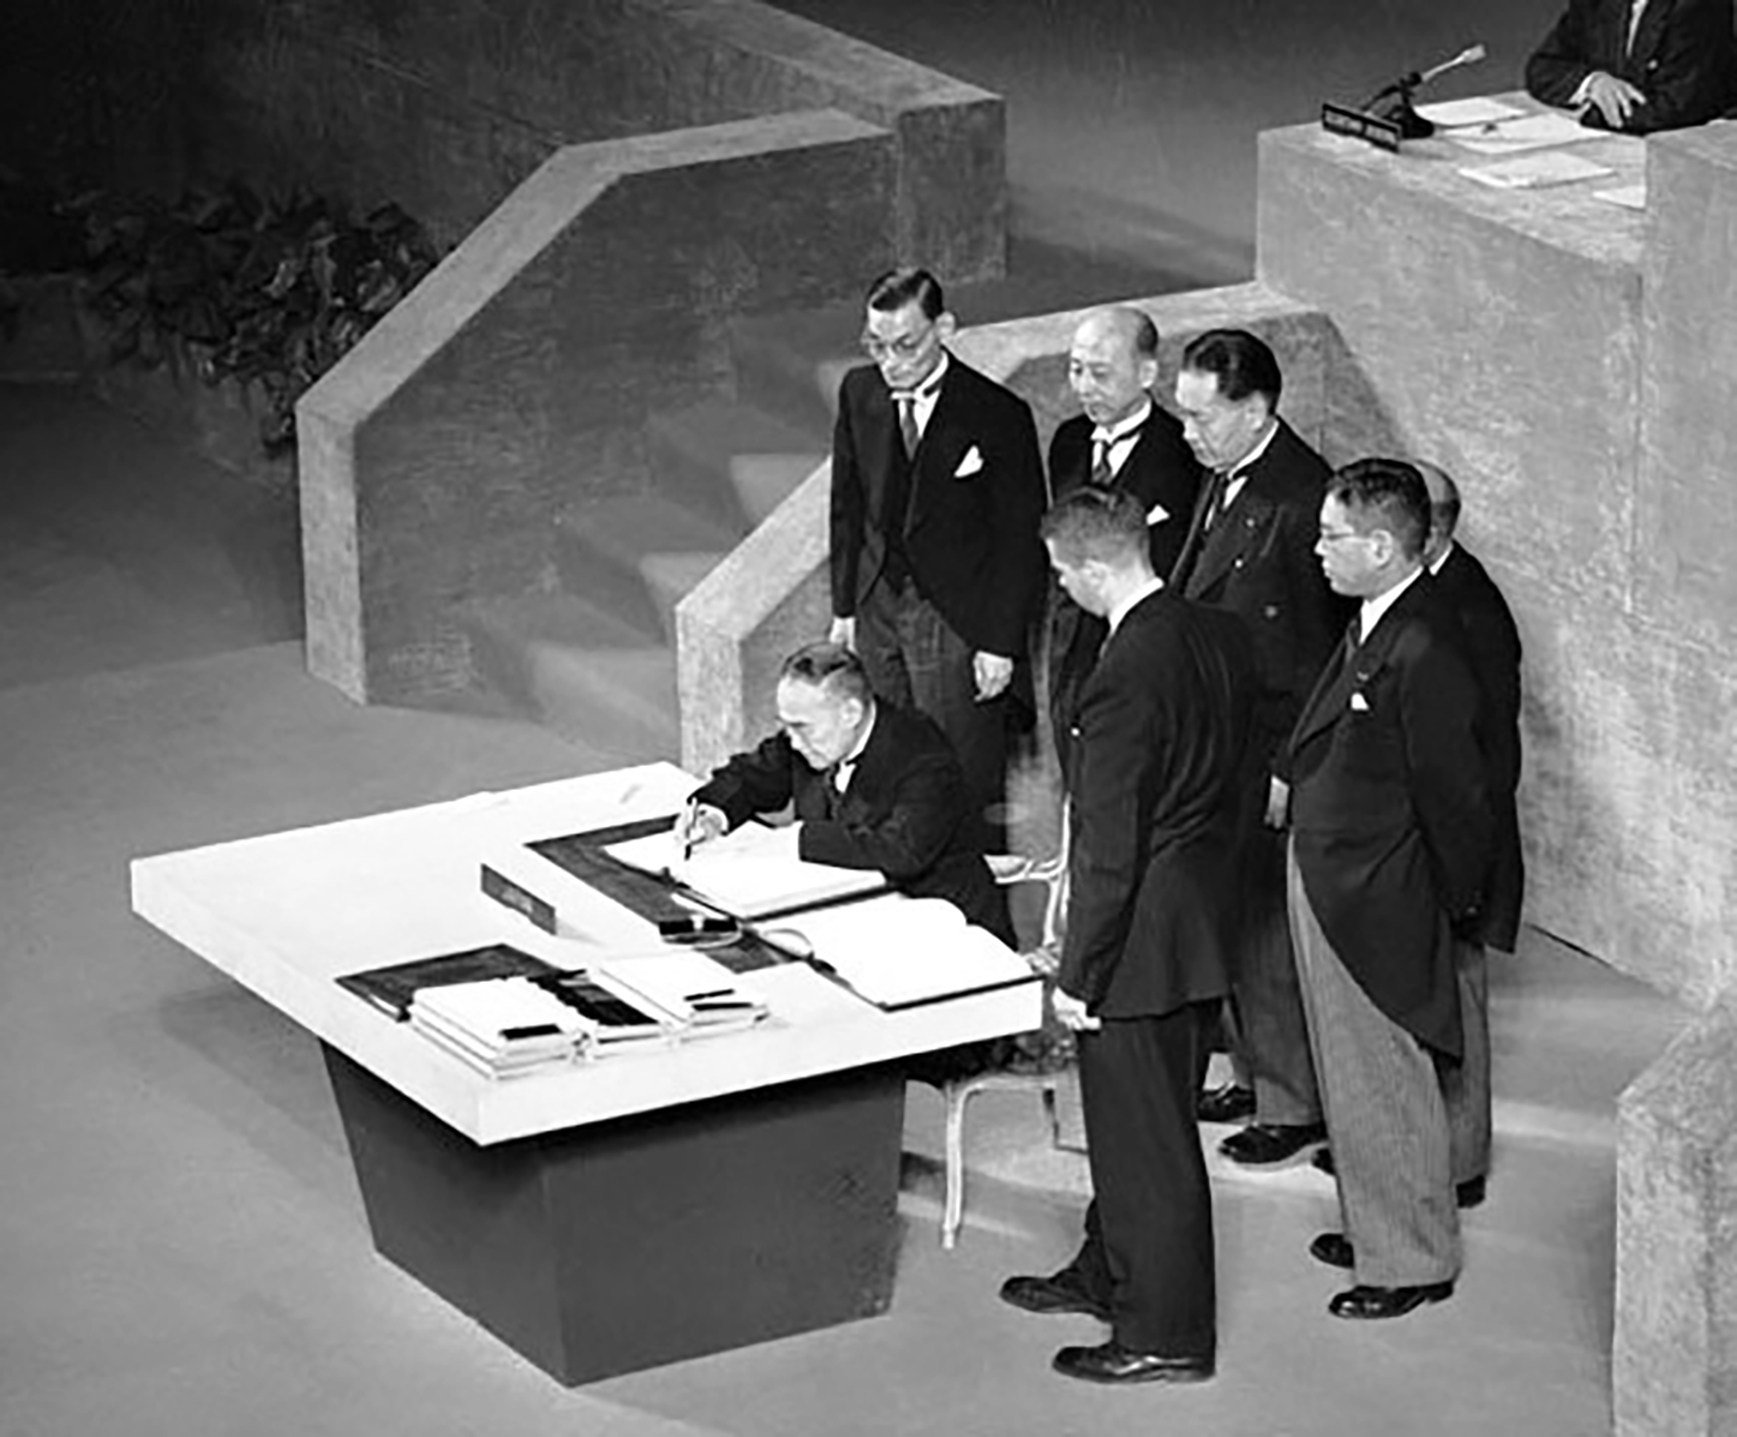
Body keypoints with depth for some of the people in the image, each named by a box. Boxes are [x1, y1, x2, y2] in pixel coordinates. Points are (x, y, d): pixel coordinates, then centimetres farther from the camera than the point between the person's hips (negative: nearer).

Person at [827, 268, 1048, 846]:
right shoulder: (859, 393, 2)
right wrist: (845, 607, 10)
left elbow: (1021, 543, -9)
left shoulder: (998, 417, -14)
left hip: (958, 618, -5)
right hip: (878, 604, 5)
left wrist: (1001, 645, -10)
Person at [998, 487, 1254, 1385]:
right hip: (1203, 923, 9)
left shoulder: (1125, 679, -28)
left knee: (1146, 1136, 6)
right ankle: (1109, 1273, 43)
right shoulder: (1219, 638, -1)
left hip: (1145, 939, -9)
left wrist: (1080, 975, -14)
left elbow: (1110, 849, -24)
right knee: (1129, 1116, 25)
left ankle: (1166, 1336, 18)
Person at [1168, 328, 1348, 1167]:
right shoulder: (1225, 479, 8)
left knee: (1268, 925, 1)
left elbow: (1315, 651, -19)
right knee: (1229, 917, 18)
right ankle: (1256, 1072, 33)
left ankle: (1294, 1105, 12)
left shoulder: (1301, 500, -21)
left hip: (1269, 754, -9)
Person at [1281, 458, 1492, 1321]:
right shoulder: (1372, 626, 4)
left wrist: (1455, 897, -11)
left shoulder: (1423, 652, -26)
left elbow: (1452, 789, -20)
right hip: (1327, 881, 9)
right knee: (1351, 1075, 22)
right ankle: (1374, 1225, 38)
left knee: (1385, 1084, 4)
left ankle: (1413, 1262, 18)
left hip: (1375, 902, -9)